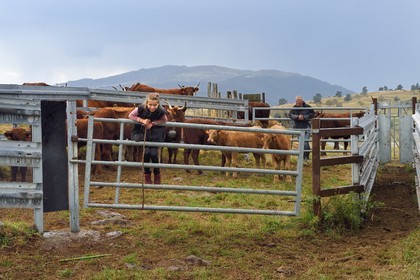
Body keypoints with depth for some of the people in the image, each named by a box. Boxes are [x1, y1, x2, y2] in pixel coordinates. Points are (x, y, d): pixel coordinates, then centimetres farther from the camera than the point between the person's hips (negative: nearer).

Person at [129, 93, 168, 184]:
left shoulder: (161, 111, -25)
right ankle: (147, 175, 10)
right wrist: (142, 120, -25)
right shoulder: (141, 108, -25)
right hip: (143, 132, 0)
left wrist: (153, 123, -21)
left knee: (154, 153, -9)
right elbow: (131, 115, -11)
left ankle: (157, 175, 15)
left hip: (156, 133, 0)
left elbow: (164, 120, -6)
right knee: (146, 152, -10)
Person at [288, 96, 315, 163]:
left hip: (306, 127, -4)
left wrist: (304, 117, -16)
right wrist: (297, 117, -18)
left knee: (305, 143, -13)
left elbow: (312, 114, -5)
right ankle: (303, 157, 23)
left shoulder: (307, 107, -5)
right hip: (298, 127, 4)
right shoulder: (294, 108, 3)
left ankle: (306, 158, -4)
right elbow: (290, 114, -3)